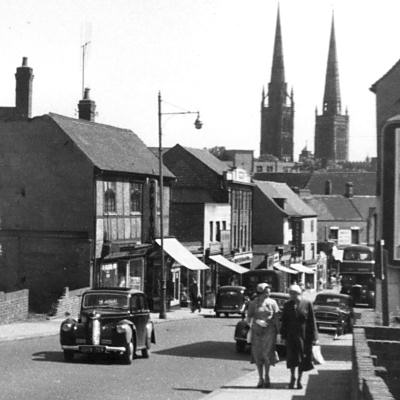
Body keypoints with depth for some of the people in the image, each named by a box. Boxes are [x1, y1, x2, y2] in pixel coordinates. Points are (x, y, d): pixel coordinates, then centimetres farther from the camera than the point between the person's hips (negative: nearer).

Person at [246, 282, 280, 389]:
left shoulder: (272, 303, 3)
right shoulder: (253, 304, 3)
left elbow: (276, 318, 5)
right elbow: (249, 318, 1)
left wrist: (277, 332, 1)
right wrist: (257, 321, -18)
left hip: (269, 332, -1)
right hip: (256, 331, 1)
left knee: (267, 354, -10)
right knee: (257, 355, 3)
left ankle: (267, 377, 6)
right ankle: (260, 378, 13)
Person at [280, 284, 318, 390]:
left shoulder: (307, 304, -4)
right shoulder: (287, 305, 4)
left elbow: (312, 321, -3)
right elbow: (284, 321, 6)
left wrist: (313, 337, -6)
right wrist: (283, 335, 1)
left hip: (304, 335, -1)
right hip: (291, 335, 1)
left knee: (302, 358, 5)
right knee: (292, 357, -2)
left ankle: (299, 379, 16)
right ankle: (292, 377, 13)